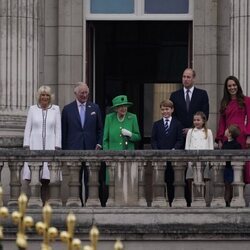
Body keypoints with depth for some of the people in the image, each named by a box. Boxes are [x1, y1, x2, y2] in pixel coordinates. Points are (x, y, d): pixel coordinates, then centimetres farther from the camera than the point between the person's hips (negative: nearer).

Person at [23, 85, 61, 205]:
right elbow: (27, 129, 10)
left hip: (50, 146, 0)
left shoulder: (56, 109, 10)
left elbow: (58, 129, 8)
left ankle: (45, 202, -5)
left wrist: (57, 147, -1)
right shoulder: (32, 109, 10)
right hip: (35, 146, 0)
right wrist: (26, 146, 1)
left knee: (46, 178, -6)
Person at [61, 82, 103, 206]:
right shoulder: (68, 109, 6)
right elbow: (63, 131, 7)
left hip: (91, 149, 1)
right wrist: (64, 149, 2)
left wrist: (99, 144, 2)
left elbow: (100, 129, 14)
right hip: (74, 149, -1)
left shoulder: (95, 108, 11)